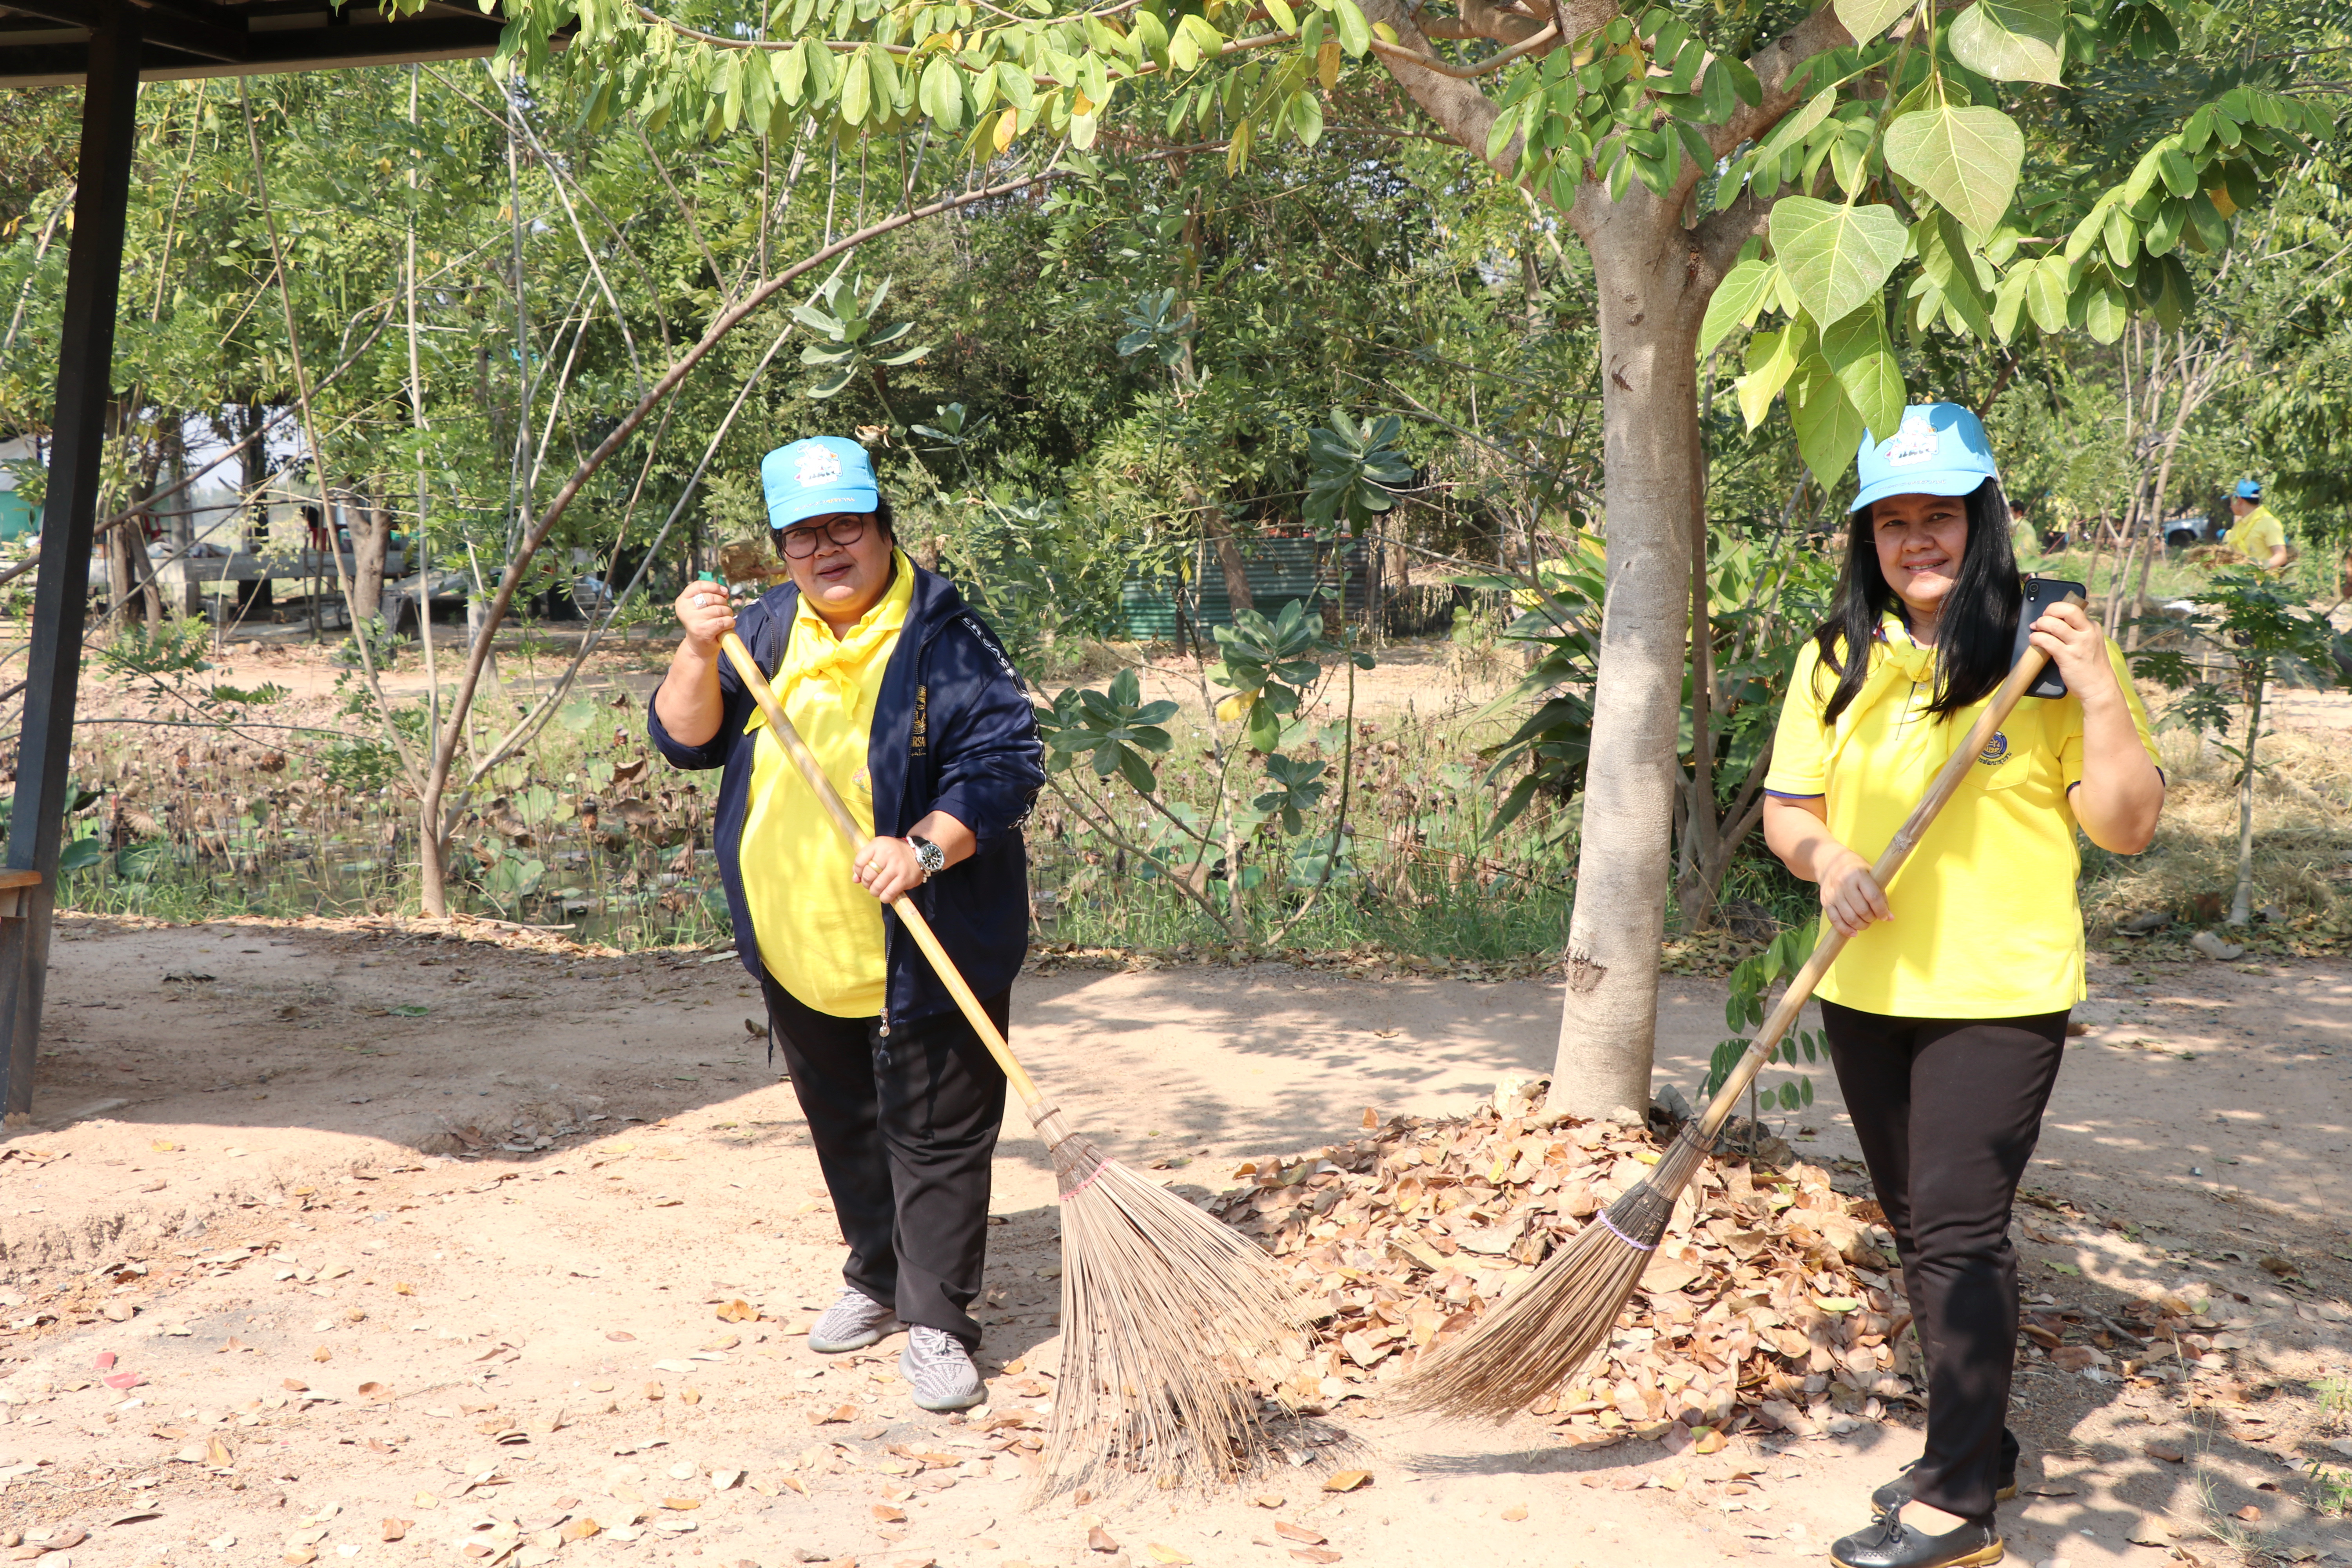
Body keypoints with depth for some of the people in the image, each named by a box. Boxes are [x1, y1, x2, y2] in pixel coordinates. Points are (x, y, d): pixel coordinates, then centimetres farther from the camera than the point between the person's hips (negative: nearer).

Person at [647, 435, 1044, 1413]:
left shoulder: (944, 639, -12)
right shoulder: (768, 630, 6)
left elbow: (1008, 762, -17)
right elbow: (685, 740, 3)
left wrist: (927, 848, -30)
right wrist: (700, 653, -15)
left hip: (923, 956, -6)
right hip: (800, 956, 6)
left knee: (935, 1136, 1)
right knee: (845, 1130, 21)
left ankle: (936, 1322, 12)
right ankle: (878, 1278, 40)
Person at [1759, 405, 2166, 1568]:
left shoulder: (2049, 651, -6)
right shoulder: (1837, 659, 7)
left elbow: (2125, 827, -8)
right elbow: (1785, 808, 8)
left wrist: (2101, 696, -21)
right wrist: (1824, 856, -13)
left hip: (2000, 995, -5)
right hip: (1865, 992, 5)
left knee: (1958, 1229, -9)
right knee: (1919, 1229, 15)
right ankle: (1977, 1443, 32)